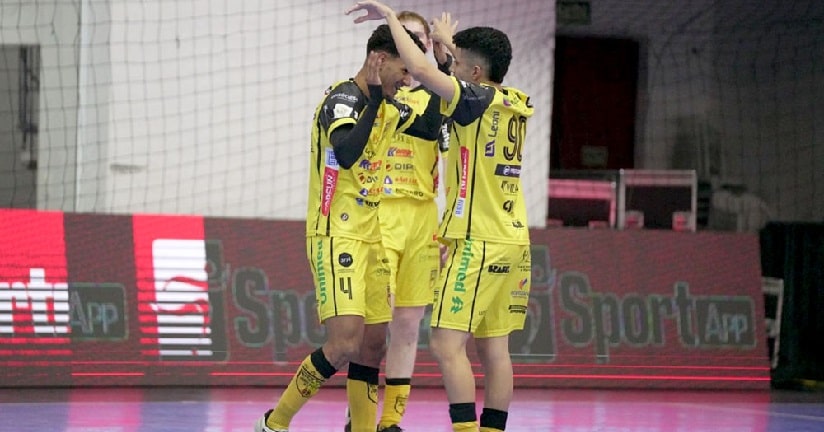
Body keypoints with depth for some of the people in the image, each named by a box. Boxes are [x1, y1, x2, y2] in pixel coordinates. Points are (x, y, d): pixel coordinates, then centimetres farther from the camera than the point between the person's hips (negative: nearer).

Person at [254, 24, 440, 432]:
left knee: (373, 343, 8)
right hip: (337, 239, -9)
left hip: (369, 239, 9)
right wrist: (375, 101, -33)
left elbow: (429, 127, 29)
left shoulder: (385, 107, 12)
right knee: (345, 344, -19)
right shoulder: (344, 99, -15)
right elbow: (345, 154, -34)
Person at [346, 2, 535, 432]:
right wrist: (449, 41, 43)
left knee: (447, 344, -10)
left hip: (477, 243, -9)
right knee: (494, 348, 8)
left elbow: (420, 69, -20)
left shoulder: (478, 100, -12)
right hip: (512, 240, 9)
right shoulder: (515, 104, 10)